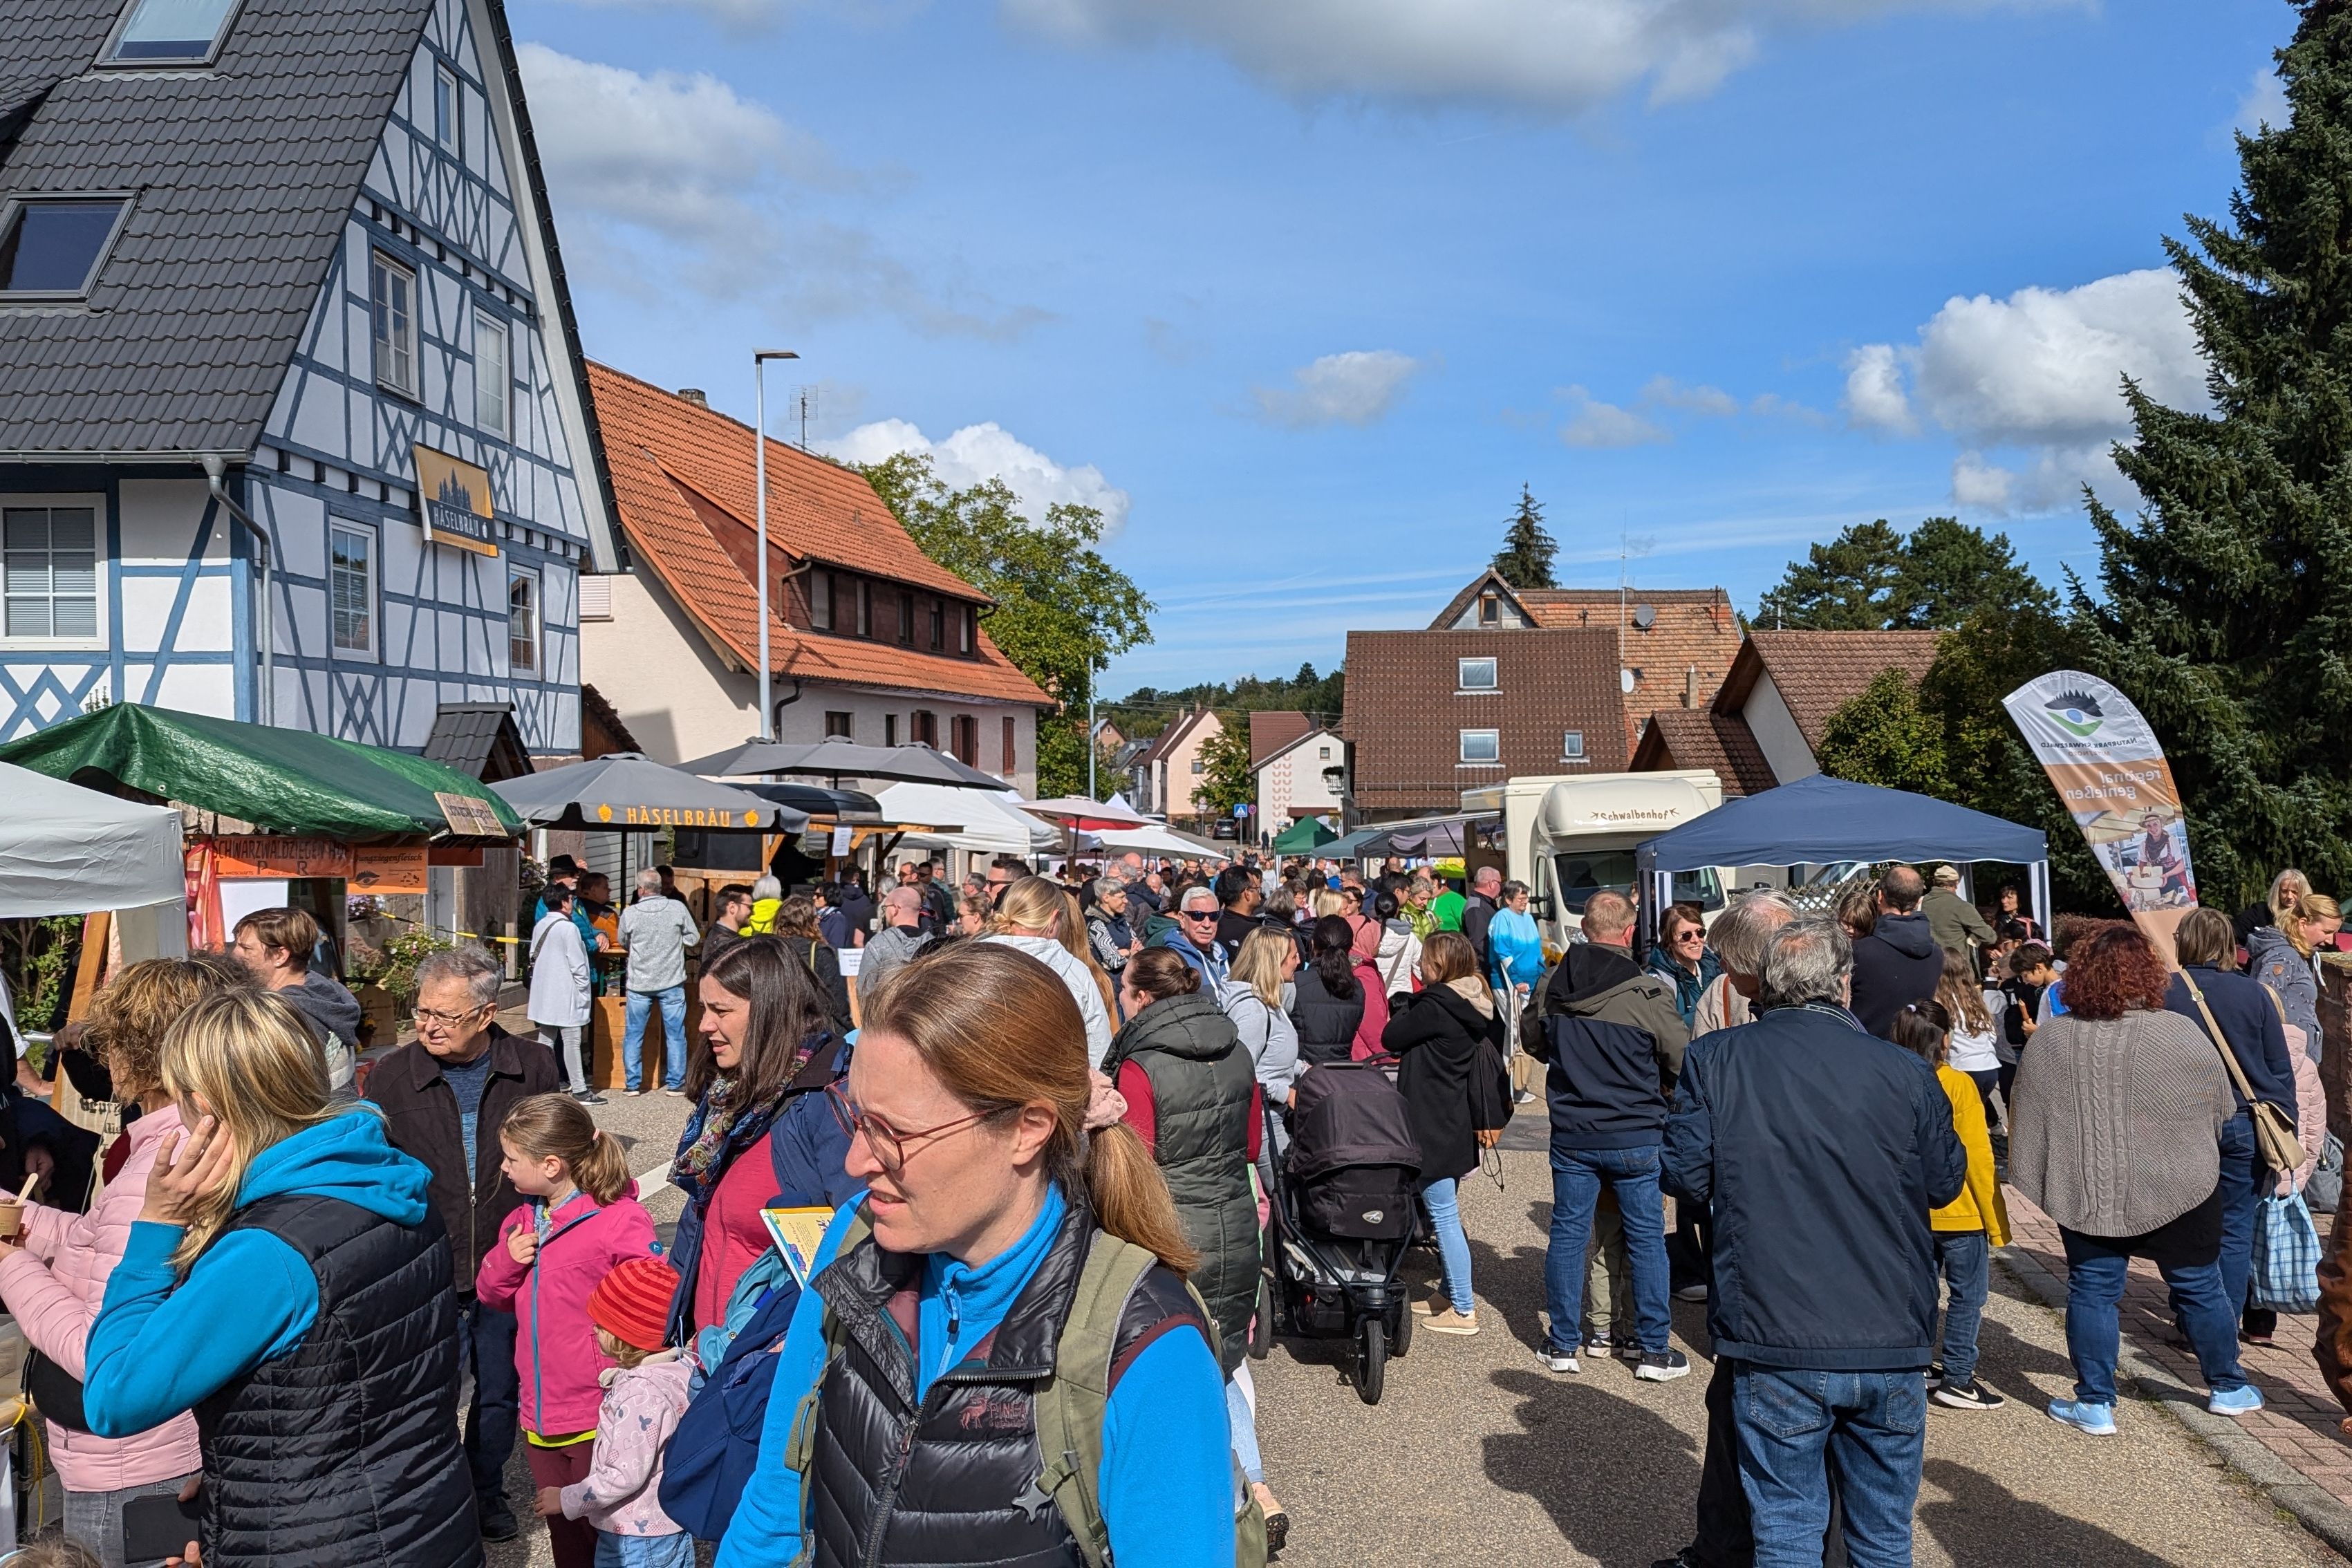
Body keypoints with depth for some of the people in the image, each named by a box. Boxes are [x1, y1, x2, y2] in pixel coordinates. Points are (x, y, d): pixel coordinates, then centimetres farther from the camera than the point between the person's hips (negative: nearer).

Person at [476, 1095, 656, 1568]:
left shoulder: (621, 1220, -18)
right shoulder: (521, 1221, 7)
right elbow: (493, 1295, 14)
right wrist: (507, 1259, -6)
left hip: (599, 1419, -7)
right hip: (540, 1412, 7)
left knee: (600, 1528, 7)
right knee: (561, 1528, 21)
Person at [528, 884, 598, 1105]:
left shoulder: (539, 927, 7)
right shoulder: (568, 928, -16)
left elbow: (534, 957, 16)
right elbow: (577, 965, -15)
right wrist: (585, 993, -8)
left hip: (544, 993, 8)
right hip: (566, 994, -8)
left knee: (546, 1039, 14)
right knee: (572, 1041, -4)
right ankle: (579, 1090, -1)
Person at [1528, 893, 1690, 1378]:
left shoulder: (1554, 985, -5)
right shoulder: (1647, 993, -18)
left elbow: (1536, 1045, 12)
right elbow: (1684, 1063, -9)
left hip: (1571, 1134, 3)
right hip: (1635, 1136, -3)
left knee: (1567, 1233, 11)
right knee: (1645, 1238, 9)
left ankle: (1563, 1345, 19)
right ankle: (1654, 1350, 16)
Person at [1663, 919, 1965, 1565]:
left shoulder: (1715, 1059, -6)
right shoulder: (1905, 1071, -4)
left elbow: (1684, 1175, -5)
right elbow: (1945, 1183, 7)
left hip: (1776, 1347, -1)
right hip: (1893, 1344, 2)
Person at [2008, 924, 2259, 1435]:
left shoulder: (2049, 1040, -8)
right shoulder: (2182, 1036, -13)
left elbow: (2029, 1125, -2)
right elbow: (2222, 1108, 1)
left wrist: (2038, 1182, 10)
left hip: (2087, 1196, 1)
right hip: (2177, 1189, -1)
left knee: (2092, 1291, 10)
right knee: (2200, 1287, 17)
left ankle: (2094, 1403, 13)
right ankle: (2228, 1387, 34)